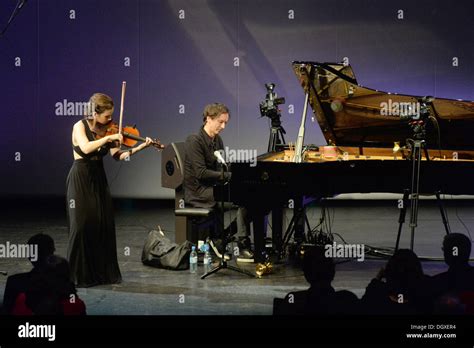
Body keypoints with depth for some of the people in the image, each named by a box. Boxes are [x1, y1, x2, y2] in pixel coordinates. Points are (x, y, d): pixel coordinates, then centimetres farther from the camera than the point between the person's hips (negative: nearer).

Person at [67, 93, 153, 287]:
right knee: (82, 225, -8)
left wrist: (141, 147, -11)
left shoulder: (106, 129, 5)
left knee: (105, 225, 3)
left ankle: (104, 271, 13)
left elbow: (117, 156, -2)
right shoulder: (80, 126, -10)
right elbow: (86, 148, -29)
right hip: (80, 180, -5)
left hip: (98, 180, 5)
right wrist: (108, 138, -27)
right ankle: (79, 275, 0)